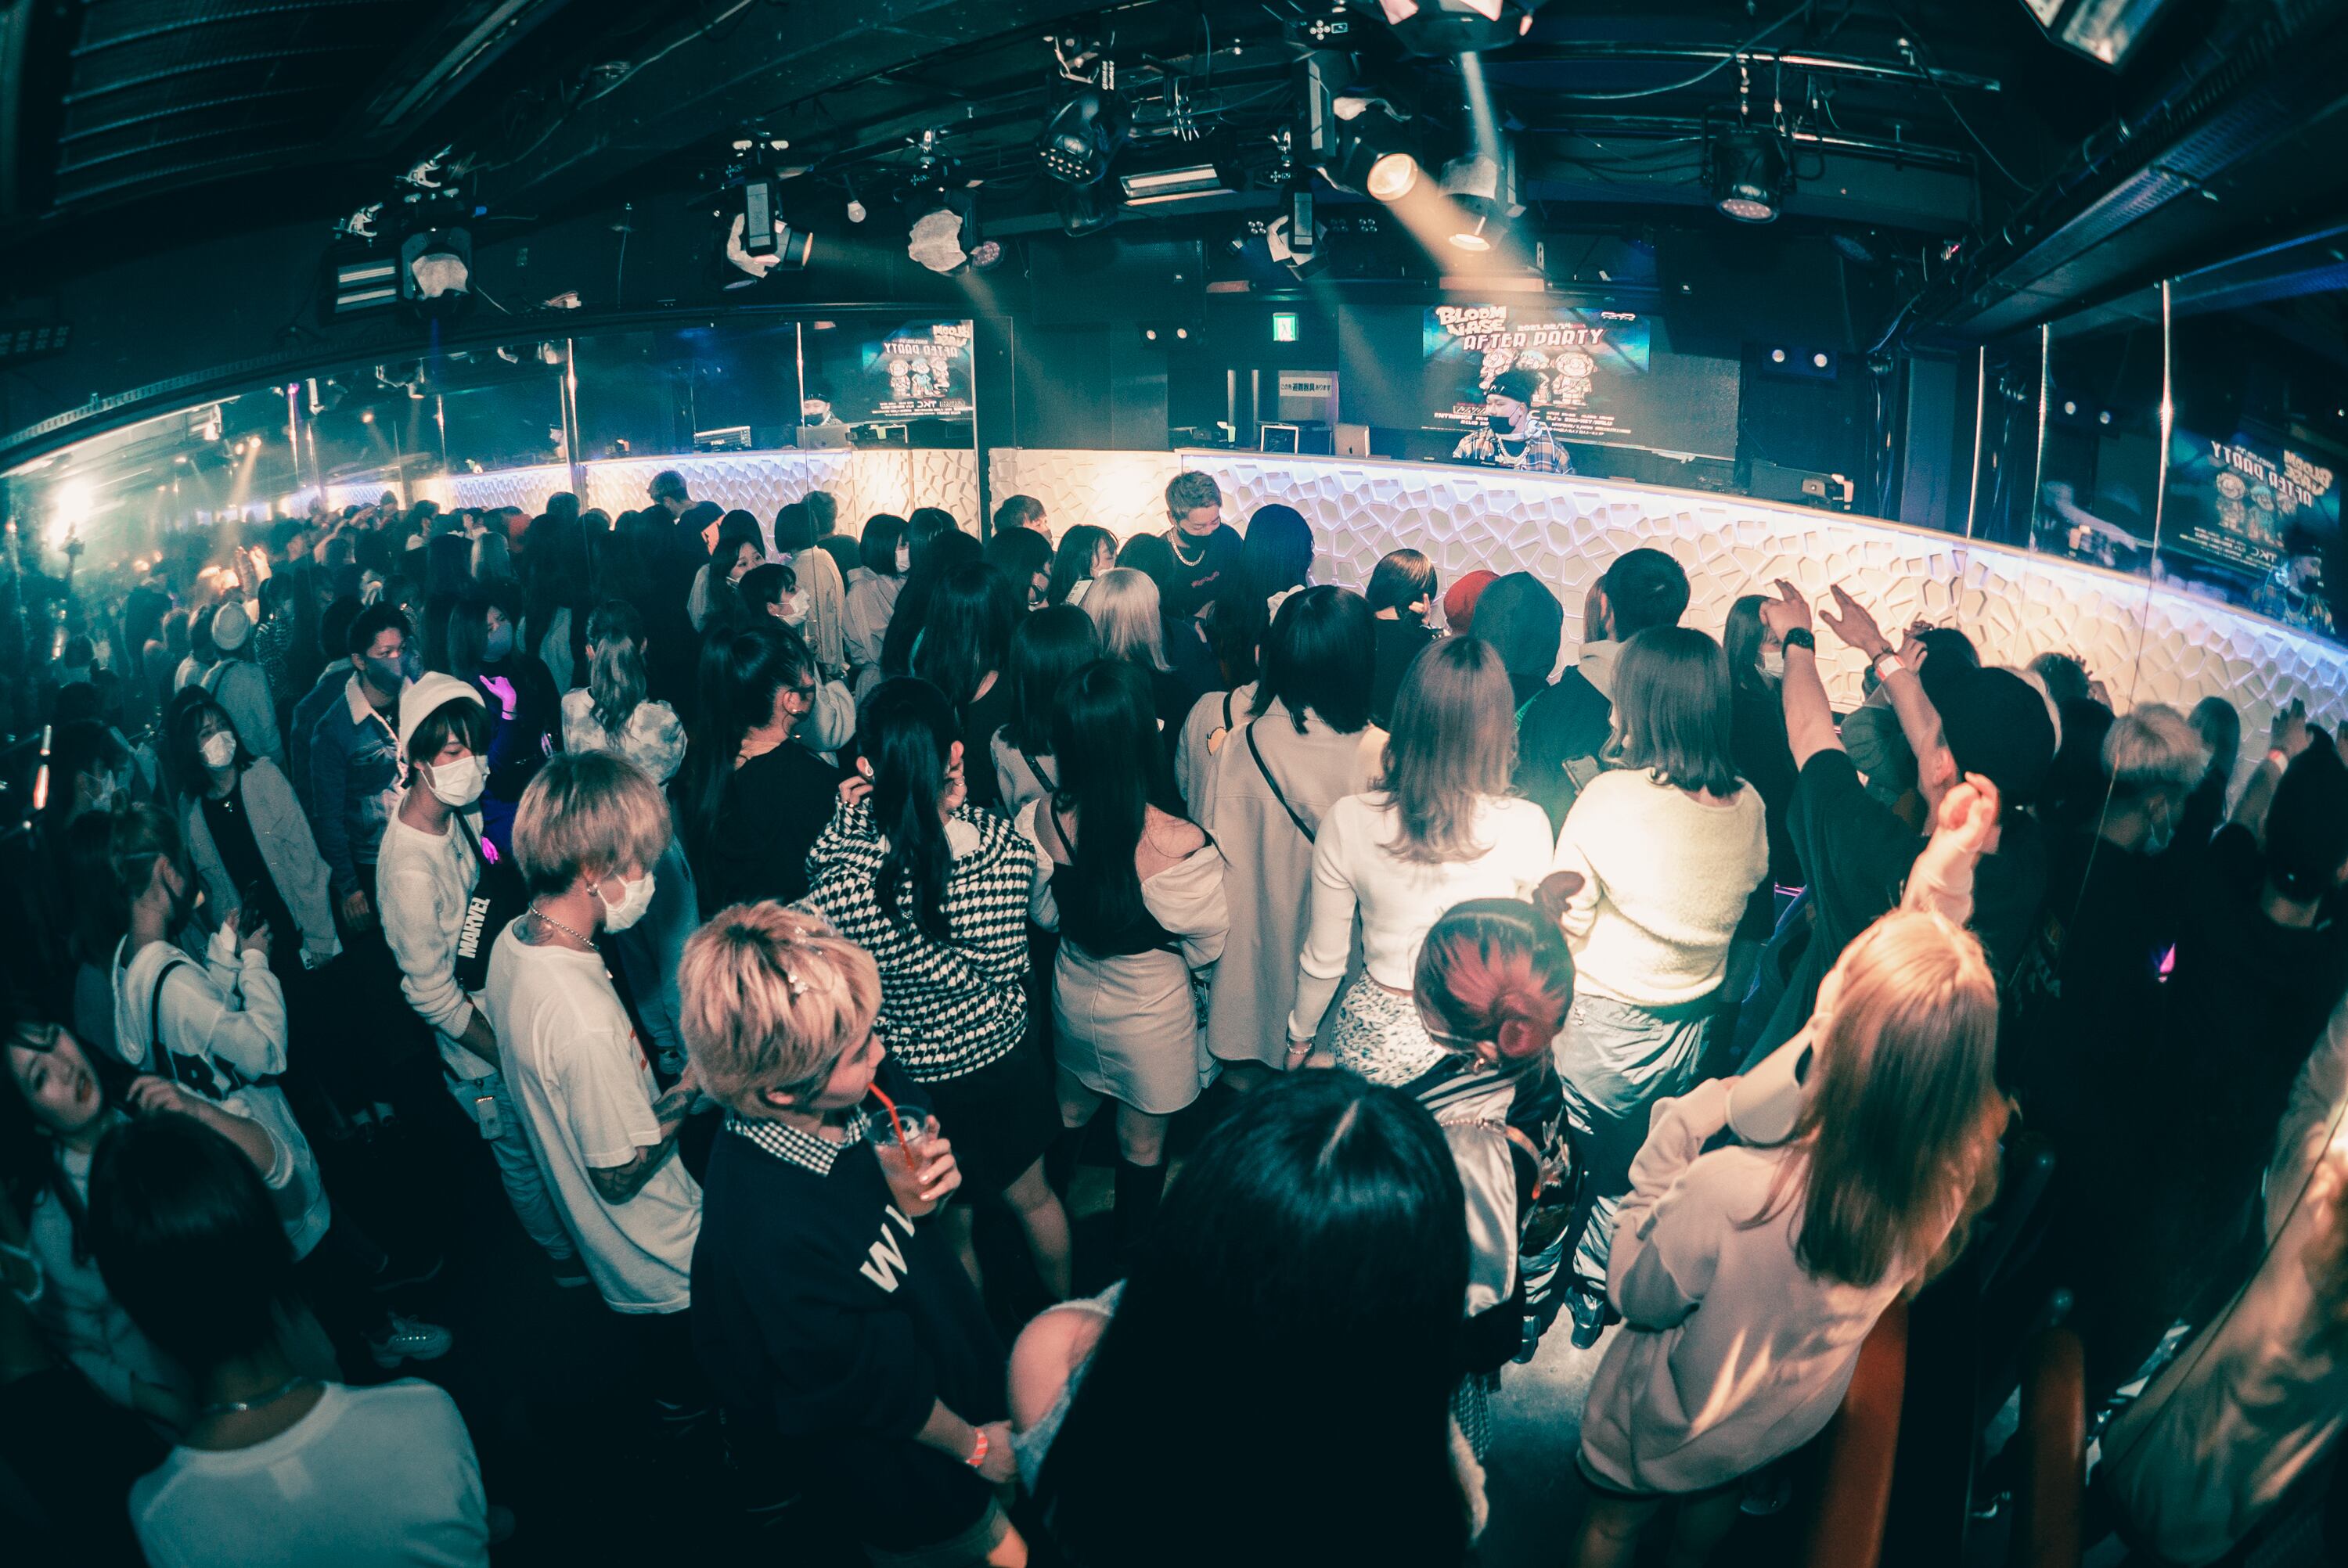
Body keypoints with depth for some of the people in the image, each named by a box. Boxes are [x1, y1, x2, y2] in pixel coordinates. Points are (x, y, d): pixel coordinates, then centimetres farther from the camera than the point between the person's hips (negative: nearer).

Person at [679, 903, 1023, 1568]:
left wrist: (911, 1195, -21)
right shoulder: (771, 1232, -40)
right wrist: (971, 1444, -8)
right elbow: (872, 1387, -25)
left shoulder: (860, 1083, -20)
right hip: (903, 1467, -6)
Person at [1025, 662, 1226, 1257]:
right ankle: (1132, 1256, 42)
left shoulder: (1041, 820, -22)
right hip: (1148, 1007, -4)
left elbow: (1044, 912, -3)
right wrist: (1194, 969, 6)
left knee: (1070, 1112, 31)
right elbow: (1207, 943, -16)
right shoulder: (1178, 845, -35)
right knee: (1143, 1144, 21)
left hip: (1073, 992, 5)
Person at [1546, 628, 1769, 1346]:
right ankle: (1594, 1294, 41)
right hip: (1694, 1030, 5)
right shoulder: (1747, 805, -7)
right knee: (1633, 1175, 24)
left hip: (1602, 1026, -5)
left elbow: (1564, 919, -17)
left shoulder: (1610, 798, -24)